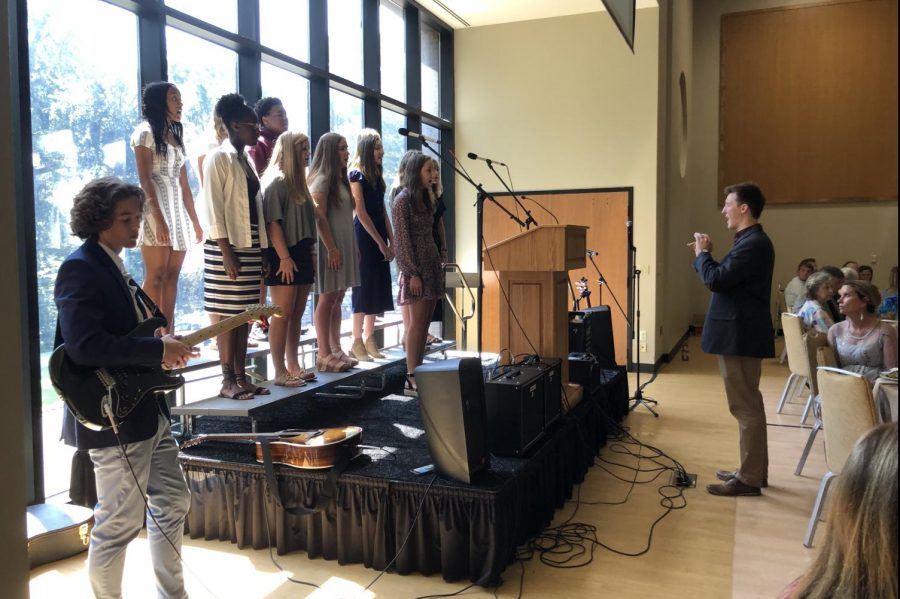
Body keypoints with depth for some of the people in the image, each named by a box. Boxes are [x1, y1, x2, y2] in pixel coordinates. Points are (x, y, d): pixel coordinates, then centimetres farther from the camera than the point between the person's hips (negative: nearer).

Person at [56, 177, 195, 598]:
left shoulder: (114, 267, 13)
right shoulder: (80, 268, -16)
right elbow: (84, 346, -29)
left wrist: (167, 349, 3)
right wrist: (158, 350, -25)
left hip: (149, 411, 10)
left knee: (172, 503, 17)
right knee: (119, 524, 2)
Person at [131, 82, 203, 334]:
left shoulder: (176, 135, 20)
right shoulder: (146, 132, -2)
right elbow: (145, 179, -12)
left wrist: (195, 222, 15)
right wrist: (158, 218, -22)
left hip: (178, 210, 7)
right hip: (156, 210, -7)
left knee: (171, 276, 3)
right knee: (156, 276, -10)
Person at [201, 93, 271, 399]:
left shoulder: (246, 160, 17)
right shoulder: (219, 158, -7)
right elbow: (214, 209, -12)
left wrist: (260, 248, 11)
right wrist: (226, 253, -18)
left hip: (250, 245, 8)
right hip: (227, 246, -8)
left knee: (244, 315, 8)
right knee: (227, 315, -3)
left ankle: (241, 377, 14)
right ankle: (228, 381, 4)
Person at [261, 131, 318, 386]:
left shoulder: (299, 183, 17)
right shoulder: (276, 183, -8)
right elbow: (273, 223, -15)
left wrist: (310, 254, 14)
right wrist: (284, 257, -20)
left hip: (302, 255, 8)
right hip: (284, 256, -8)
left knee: (297, 314, 10)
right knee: (283, 314, -6)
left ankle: (293, 366, 17)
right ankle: (280, 371, -1)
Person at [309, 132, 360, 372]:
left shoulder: (341, 179, 16)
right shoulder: (321, 180, -10)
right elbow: (319, 218, -16)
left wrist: (351, 247, 14)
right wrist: (331, 249, -20)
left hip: (344, 244, 8)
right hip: (330, 246, -8)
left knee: (337, 298, 9)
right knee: (327, 298, -5)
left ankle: (335, 350, 15)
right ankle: (324, 354, 0)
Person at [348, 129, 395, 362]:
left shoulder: (376, 175, 14)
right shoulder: (356, 175, -8)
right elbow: (361, 213, -13)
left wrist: (391, 241, 7)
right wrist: (380, 242, -13)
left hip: (378, 239, 8)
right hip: (364, 237, -8)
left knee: (378, 288, 8)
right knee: (364, 288, -5)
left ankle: (369, 340, 15)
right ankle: (357, 343, 3)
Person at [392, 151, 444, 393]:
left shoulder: (424, 198, 15)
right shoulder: (402, 201, -9)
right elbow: (402, 240, -14)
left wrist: (438, 267, 13)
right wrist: (412, 273, -17)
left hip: (432, 264, 8)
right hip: (416, 268, -8)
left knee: (425, 321, 7)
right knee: (417, 321, -7)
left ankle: (419, 371, 14)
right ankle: (411, 377, -1)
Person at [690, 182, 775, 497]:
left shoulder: (753, 243, -19)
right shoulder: (751, 241, 15)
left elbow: (715, 280, -23)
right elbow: (727, 278, 16)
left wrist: (702, 253, -7)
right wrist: (707, 255, 7)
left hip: (740, 334, -11)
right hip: (742, 332, 11)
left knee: (745, 407, -4)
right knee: (749, 404, 16)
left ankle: (749, 478, 4)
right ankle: (754, 470, 27)